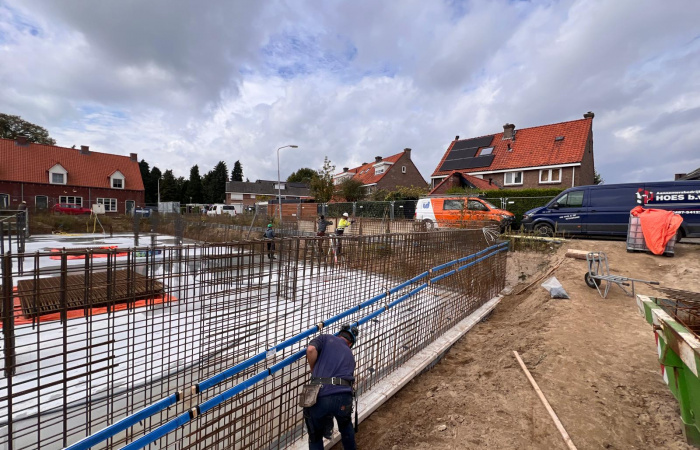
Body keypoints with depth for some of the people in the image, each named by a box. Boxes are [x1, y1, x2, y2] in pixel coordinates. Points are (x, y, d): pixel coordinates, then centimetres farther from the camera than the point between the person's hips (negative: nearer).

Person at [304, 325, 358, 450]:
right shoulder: (350, 355, 25)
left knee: (315, 436, 25)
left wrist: (313, 370, 11)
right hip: (343, 397, 3)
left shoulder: (326, 338, 13)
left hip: (321, 397, -3)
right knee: (346, 425, 38)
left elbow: (311, 349, -7)